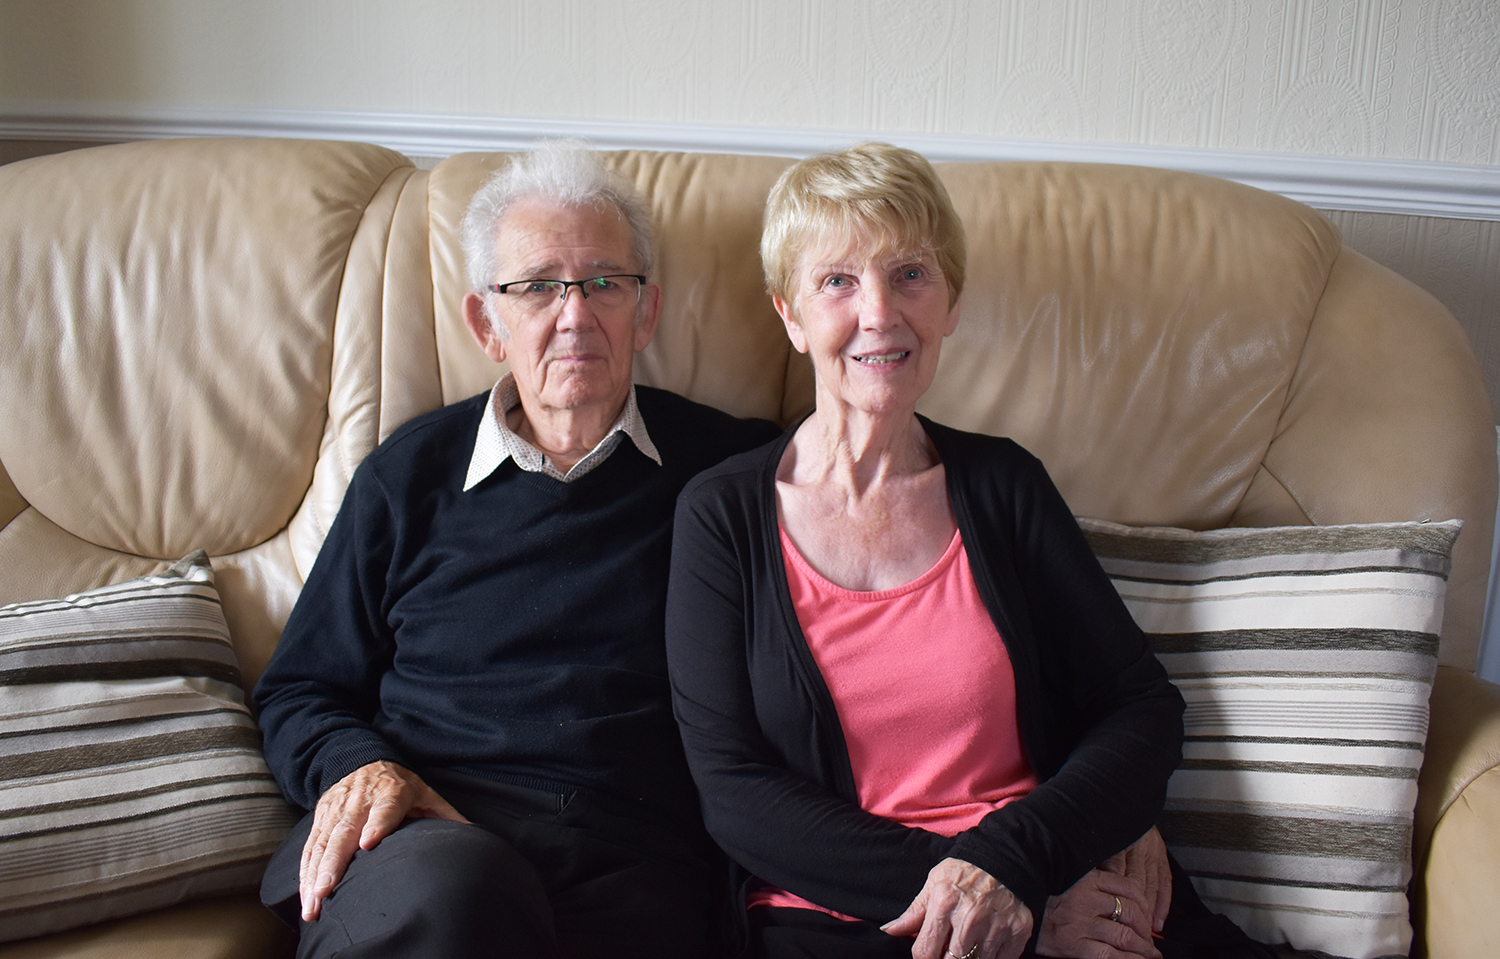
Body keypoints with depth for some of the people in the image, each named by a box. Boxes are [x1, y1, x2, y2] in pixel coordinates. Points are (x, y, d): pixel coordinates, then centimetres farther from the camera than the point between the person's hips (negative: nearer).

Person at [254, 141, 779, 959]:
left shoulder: (724, 466, 12)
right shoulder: (410, 474, 14)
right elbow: (298, 691, 17)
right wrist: (358, 767, -2)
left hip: (633, 864, -1)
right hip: (427, 839, 1)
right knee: (448, 887, -35)